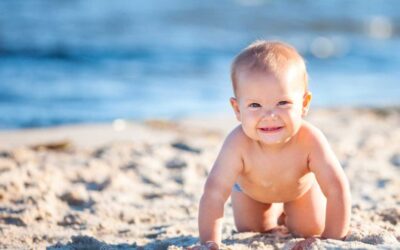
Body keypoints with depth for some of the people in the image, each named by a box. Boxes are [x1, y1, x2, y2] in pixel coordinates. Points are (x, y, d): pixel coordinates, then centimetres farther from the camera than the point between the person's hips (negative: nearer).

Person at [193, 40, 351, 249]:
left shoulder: (310, 140, -46)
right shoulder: (238, 144, -47)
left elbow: (337, 190, -43)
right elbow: (214, 193, -45)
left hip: (302, 185, 0)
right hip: (250, 188, 0)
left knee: (308, 232, 8)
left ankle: (289, 212, 41)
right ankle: (277, 212, 47)